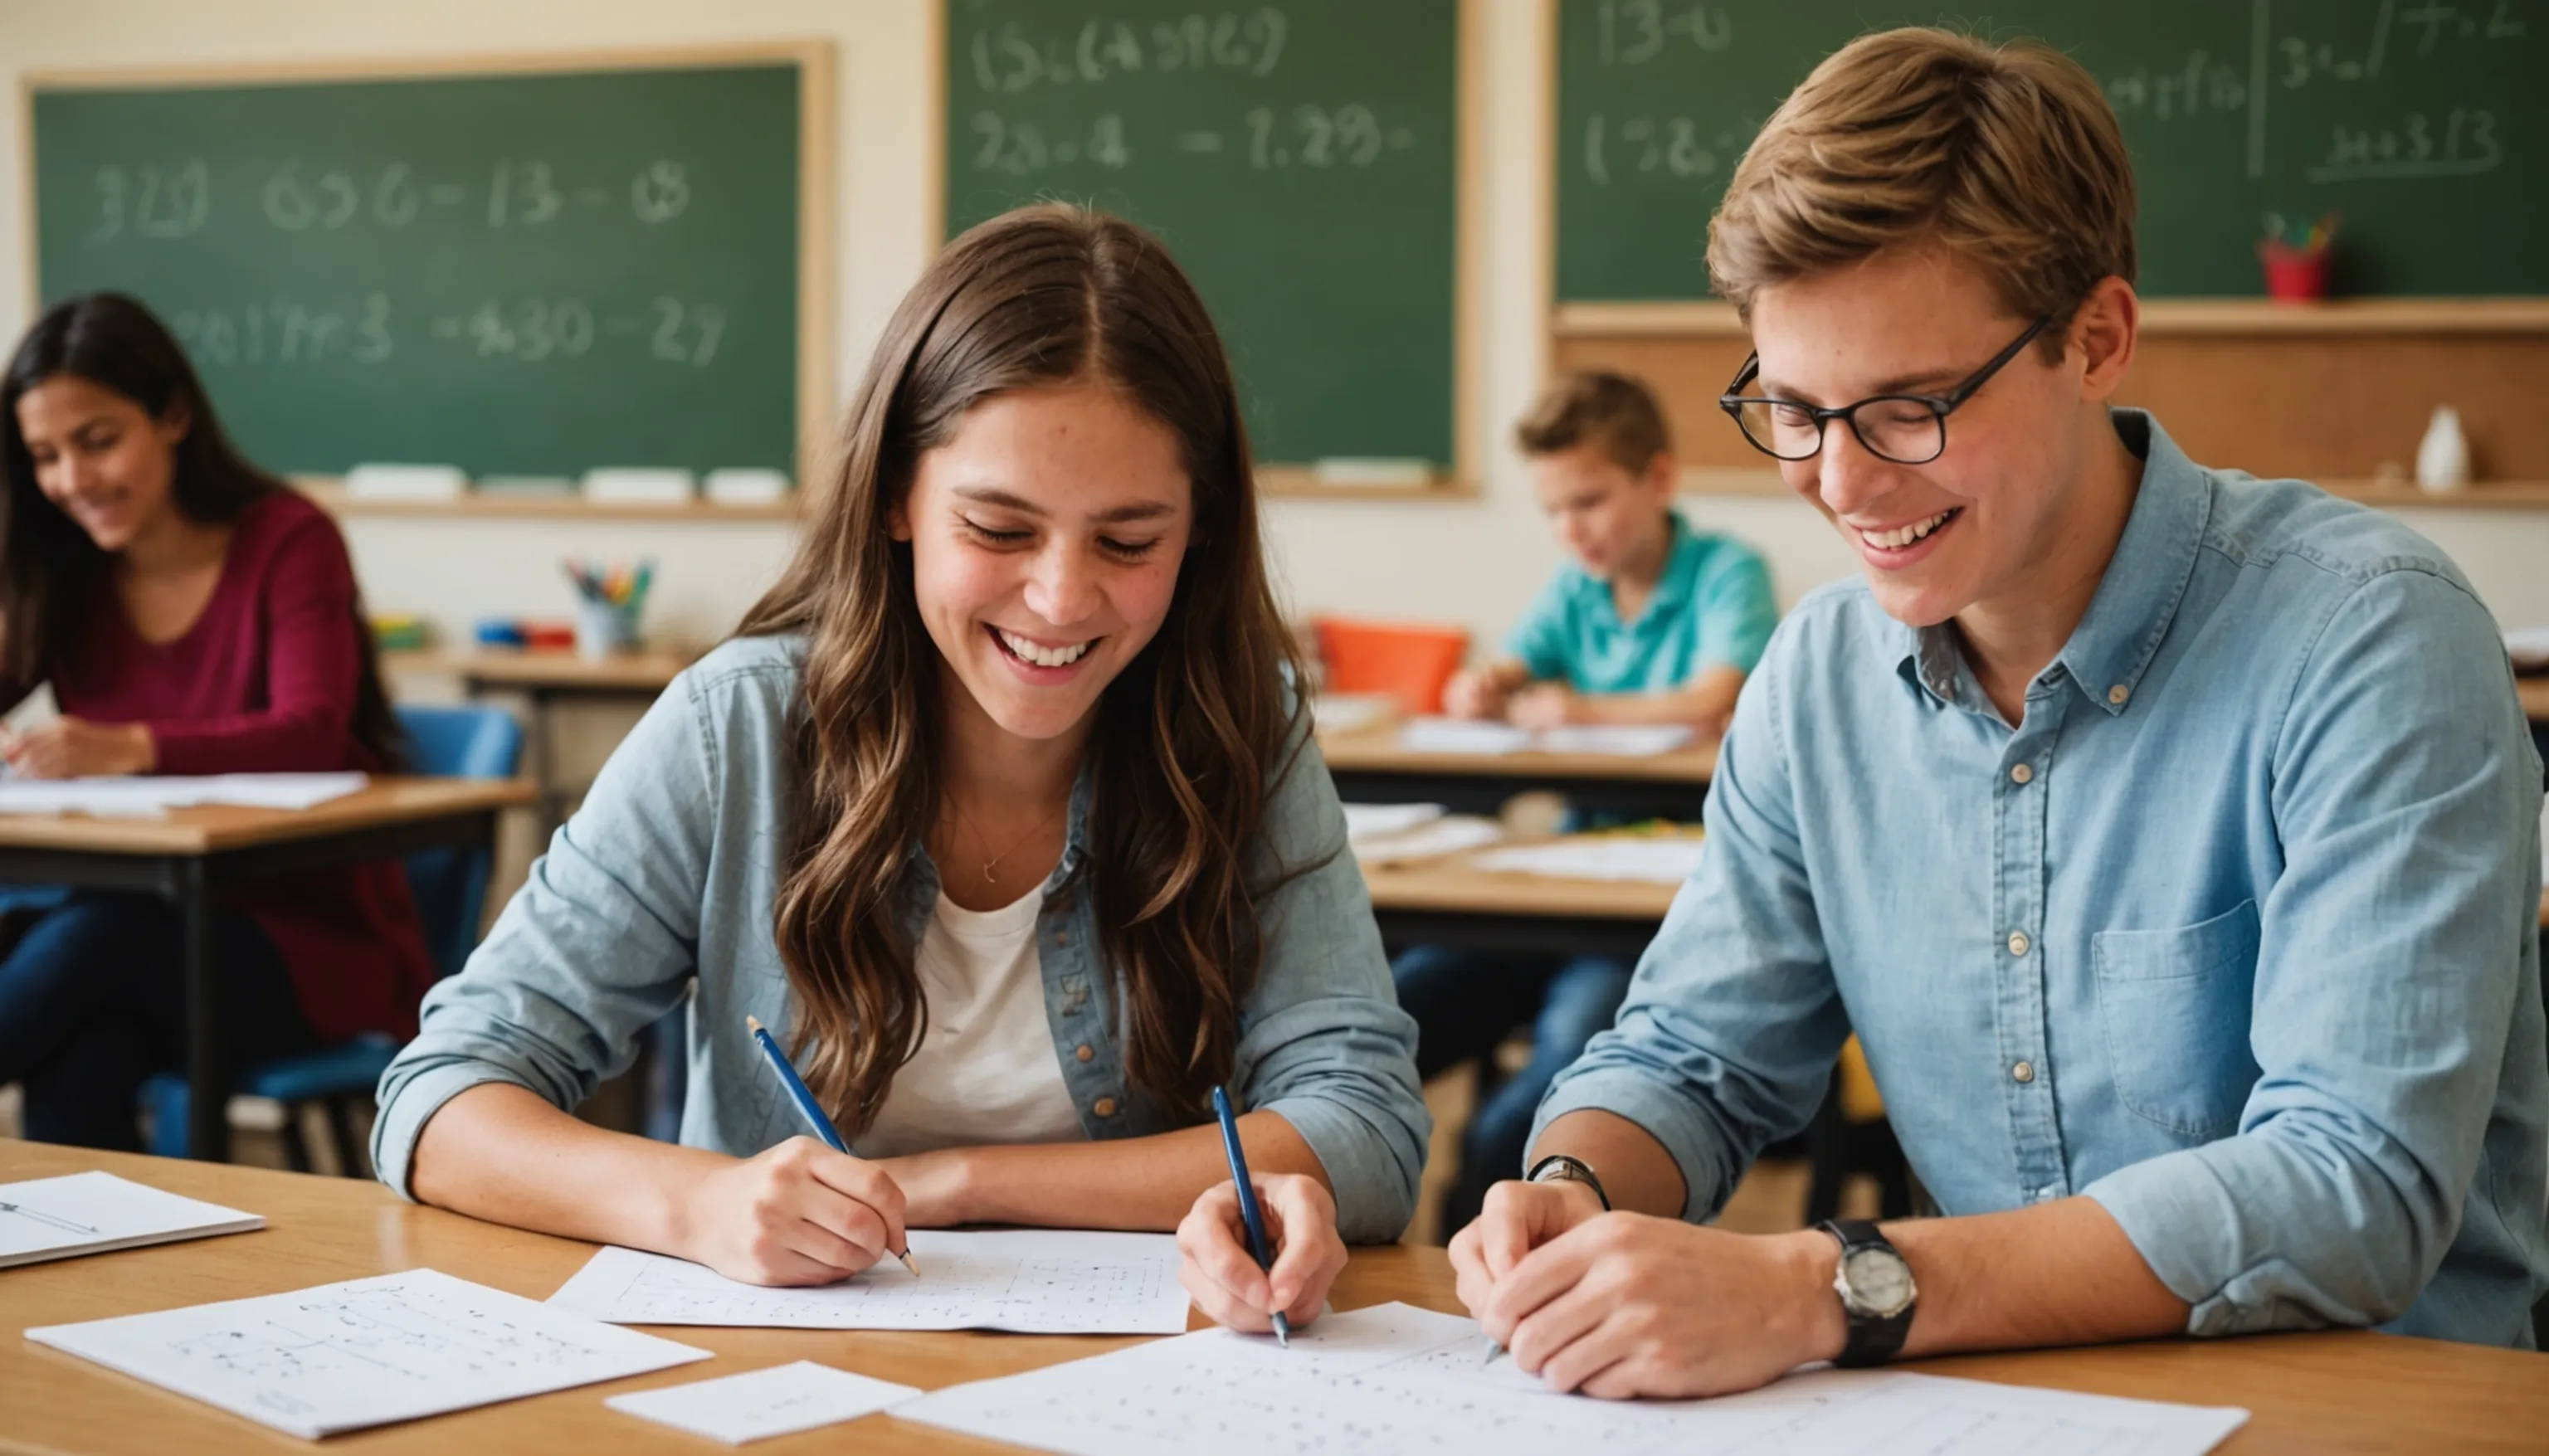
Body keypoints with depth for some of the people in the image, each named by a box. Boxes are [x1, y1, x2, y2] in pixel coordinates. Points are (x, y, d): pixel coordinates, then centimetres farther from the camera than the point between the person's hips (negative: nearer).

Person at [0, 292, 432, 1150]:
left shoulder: (288, 542, -7)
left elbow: (311, 736, -23)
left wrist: (133, 749, -41)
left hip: (313, 934, -4)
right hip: (145, 923, 4)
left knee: (96, 939, -33)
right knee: (80, 1052, -32)